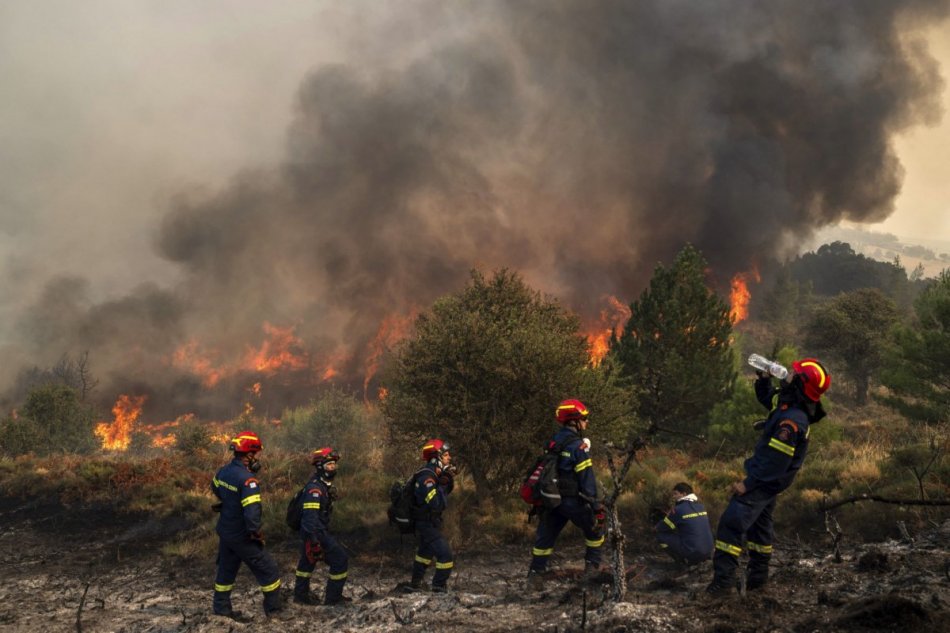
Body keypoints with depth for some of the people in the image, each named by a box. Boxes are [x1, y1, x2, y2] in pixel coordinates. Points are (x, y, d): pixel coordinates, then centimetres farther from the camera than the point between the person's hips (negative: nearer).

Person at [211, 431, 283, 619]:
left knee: (226, 570, 23)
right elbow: (252, 511, -33)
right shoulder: (248, 479, -28)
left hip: (224, 532, 8)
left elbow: (215, 487, 22)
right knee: (268, 571, 6)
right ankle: (273, 609, 13)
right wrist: (256, 533, -19)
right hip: (241, 537, -8)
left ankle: (221, 607, 32)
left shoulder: (224, 471, -2)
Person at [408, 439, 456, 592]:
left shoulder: (434, 474, 3)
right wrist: (443, 484, -25)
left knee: (426, 551, 27)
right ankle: (439, 589, -5)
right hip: (427, 525, -10)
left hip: (427, 523, 10)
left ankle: (416, 582, 43)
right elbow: (437, 504, -33)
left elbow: (444, 493, 12)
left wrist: (449, 482, -6)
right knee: (445, 555, -12)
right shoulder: (426, 478, -26)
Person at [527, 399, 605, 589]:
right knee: (595, 529, 14)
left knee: (544, 538, 10)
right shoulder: (578, 445, -15)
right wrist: (595, 504, -15)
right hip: (573, 500, -6)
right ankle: (592, 567, 14)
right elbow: (587, 477, -18)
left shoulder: (552, 443, 9)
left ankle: (535, 576, 7)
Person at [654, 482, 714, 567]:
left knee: (660, 535, 3)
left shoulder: (679, 509, -11)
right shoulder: (700, 506, 10)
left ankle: (683, 561, 5)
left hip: (692, 553, -7)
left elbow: (659, 528, 0)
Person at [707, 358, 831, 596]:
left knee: (731, 524, -15)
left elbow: (776, 462, -30)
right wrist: (764, 379, 4)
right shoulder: (789, 405, 0)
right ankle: (758, 576, 35)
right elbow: (766, 398, 23)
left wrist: (748, 484, -25)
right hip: (768, 481, 10)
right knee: (758, 525, 23)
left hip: (763, 483, -10)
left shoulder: (792, 421, -30)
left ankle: (723, 581, -17)